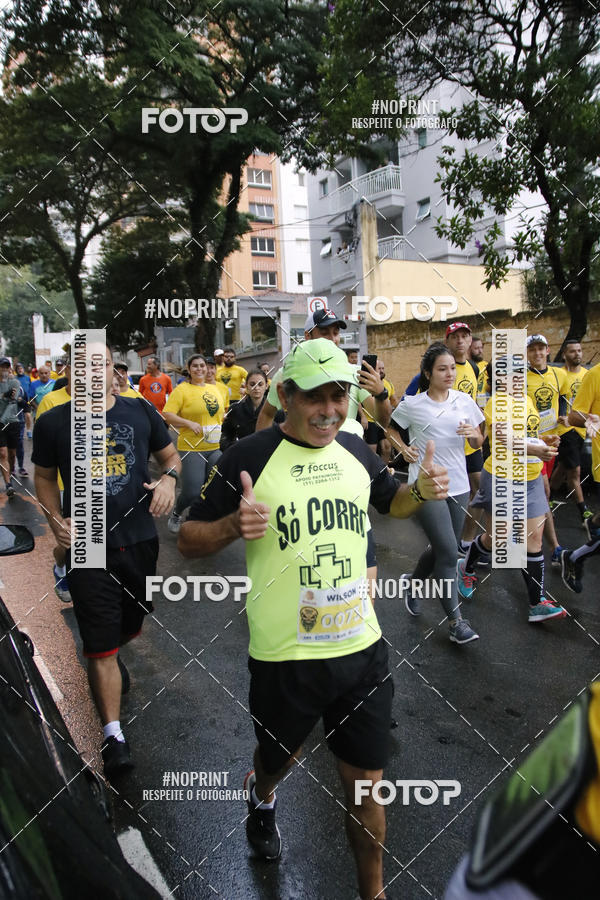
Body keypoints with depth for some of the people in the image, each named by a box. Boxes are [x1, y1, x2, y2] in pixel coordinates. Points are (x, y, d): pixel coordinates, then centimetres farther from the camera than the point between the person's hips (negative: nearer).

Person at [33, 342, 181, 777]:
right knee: (101, 645, 1)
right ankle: (114, 735, 15)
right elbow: (45, 476, 9)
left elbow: (170, 455, 10)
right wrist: (56, 519, -5)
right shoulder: (53, 423, -5)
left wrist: (169, 478, -11)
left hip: (139, 540, 3)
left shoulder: (141, 412, -2)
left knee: (132, 625, 24)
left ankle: (112, 658, 58)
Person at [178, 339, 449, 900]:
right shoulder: (248, 457, -13)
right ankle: (261, 794, 62)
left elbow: (390, 502, 21)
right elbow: (188, 541, -8)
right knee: (279, 758, 24)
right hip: (283, 656, -3)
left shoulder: (354, 450, 2)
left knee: (366, 783, 14)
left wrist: (422, 491, -1)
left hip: (362, 649, 3)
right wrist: (233, 525, -29)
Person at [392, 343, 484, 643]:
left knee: (441, 549, 14)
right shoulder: (412, 405, -6)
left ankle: (411, 582, 43)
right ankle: (455, 621, 5)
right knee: (448, 551, -9)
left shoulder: (464, 400, 5)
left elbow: (478, 442, 11)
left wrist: (474, 434, -11)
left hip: (458, 486, 5)